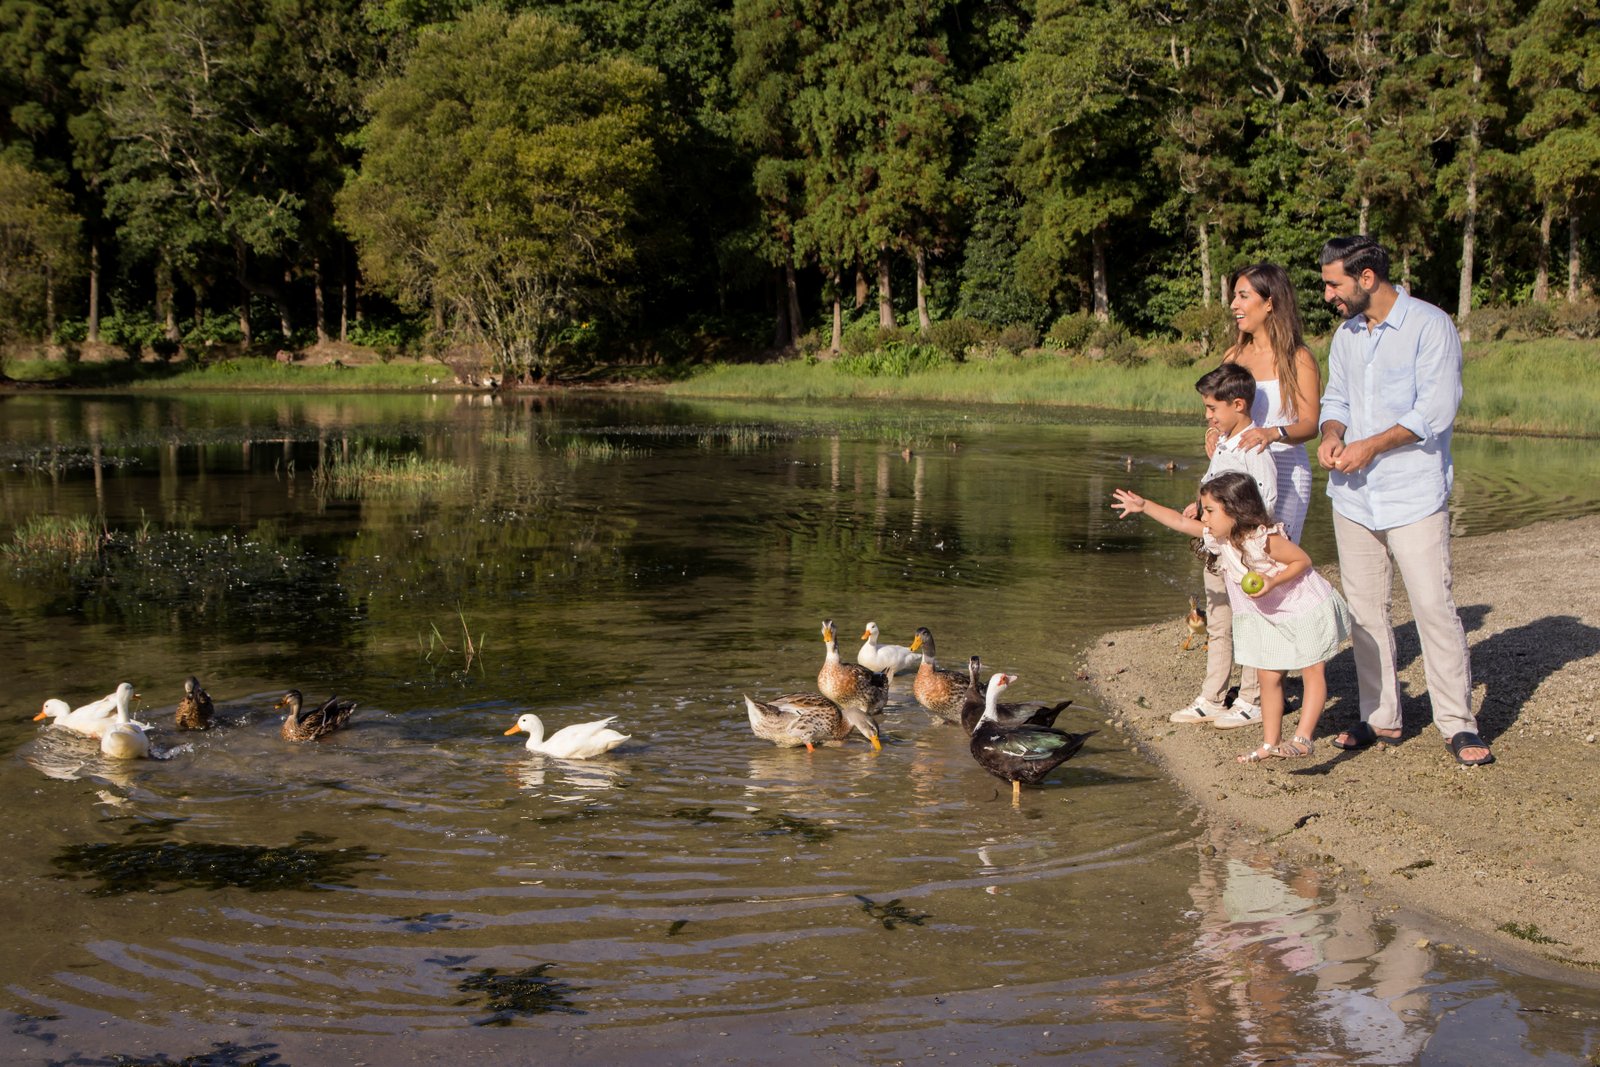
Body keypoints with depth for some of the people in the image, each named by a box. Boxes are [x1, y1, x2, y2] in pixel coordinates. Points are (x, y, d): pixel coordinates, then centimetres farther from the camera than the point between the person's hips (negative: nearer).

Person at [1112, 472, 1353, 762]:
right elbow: (1181, 522, 0)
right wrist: (1144, 506, -4)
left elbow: (1303, 560, -21)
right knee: (1269, 676, 8)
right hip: (1270, 617, 8)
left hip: (1306, 608, -8)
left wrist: (1273, 581, -33)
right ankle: (1271, 744, 14)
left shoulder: (1264, 540, -29)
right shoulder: (1218, 537, -7)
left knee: (1312, 673, -3)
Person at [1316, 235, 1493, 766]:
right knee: (1365, 609, 8)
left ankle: (1458, 723, 2)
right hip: (1353, 495, 6)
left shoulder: (1430, 326, -8)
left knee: (1434, 607, -7)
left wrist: (1370, 446, -16)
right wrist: (1331, 435, -3)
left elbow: (1435, 411, -14)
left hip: (1414, 494, -6)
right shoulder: (1346, 335, 13)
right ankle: (1380, 716, 18)